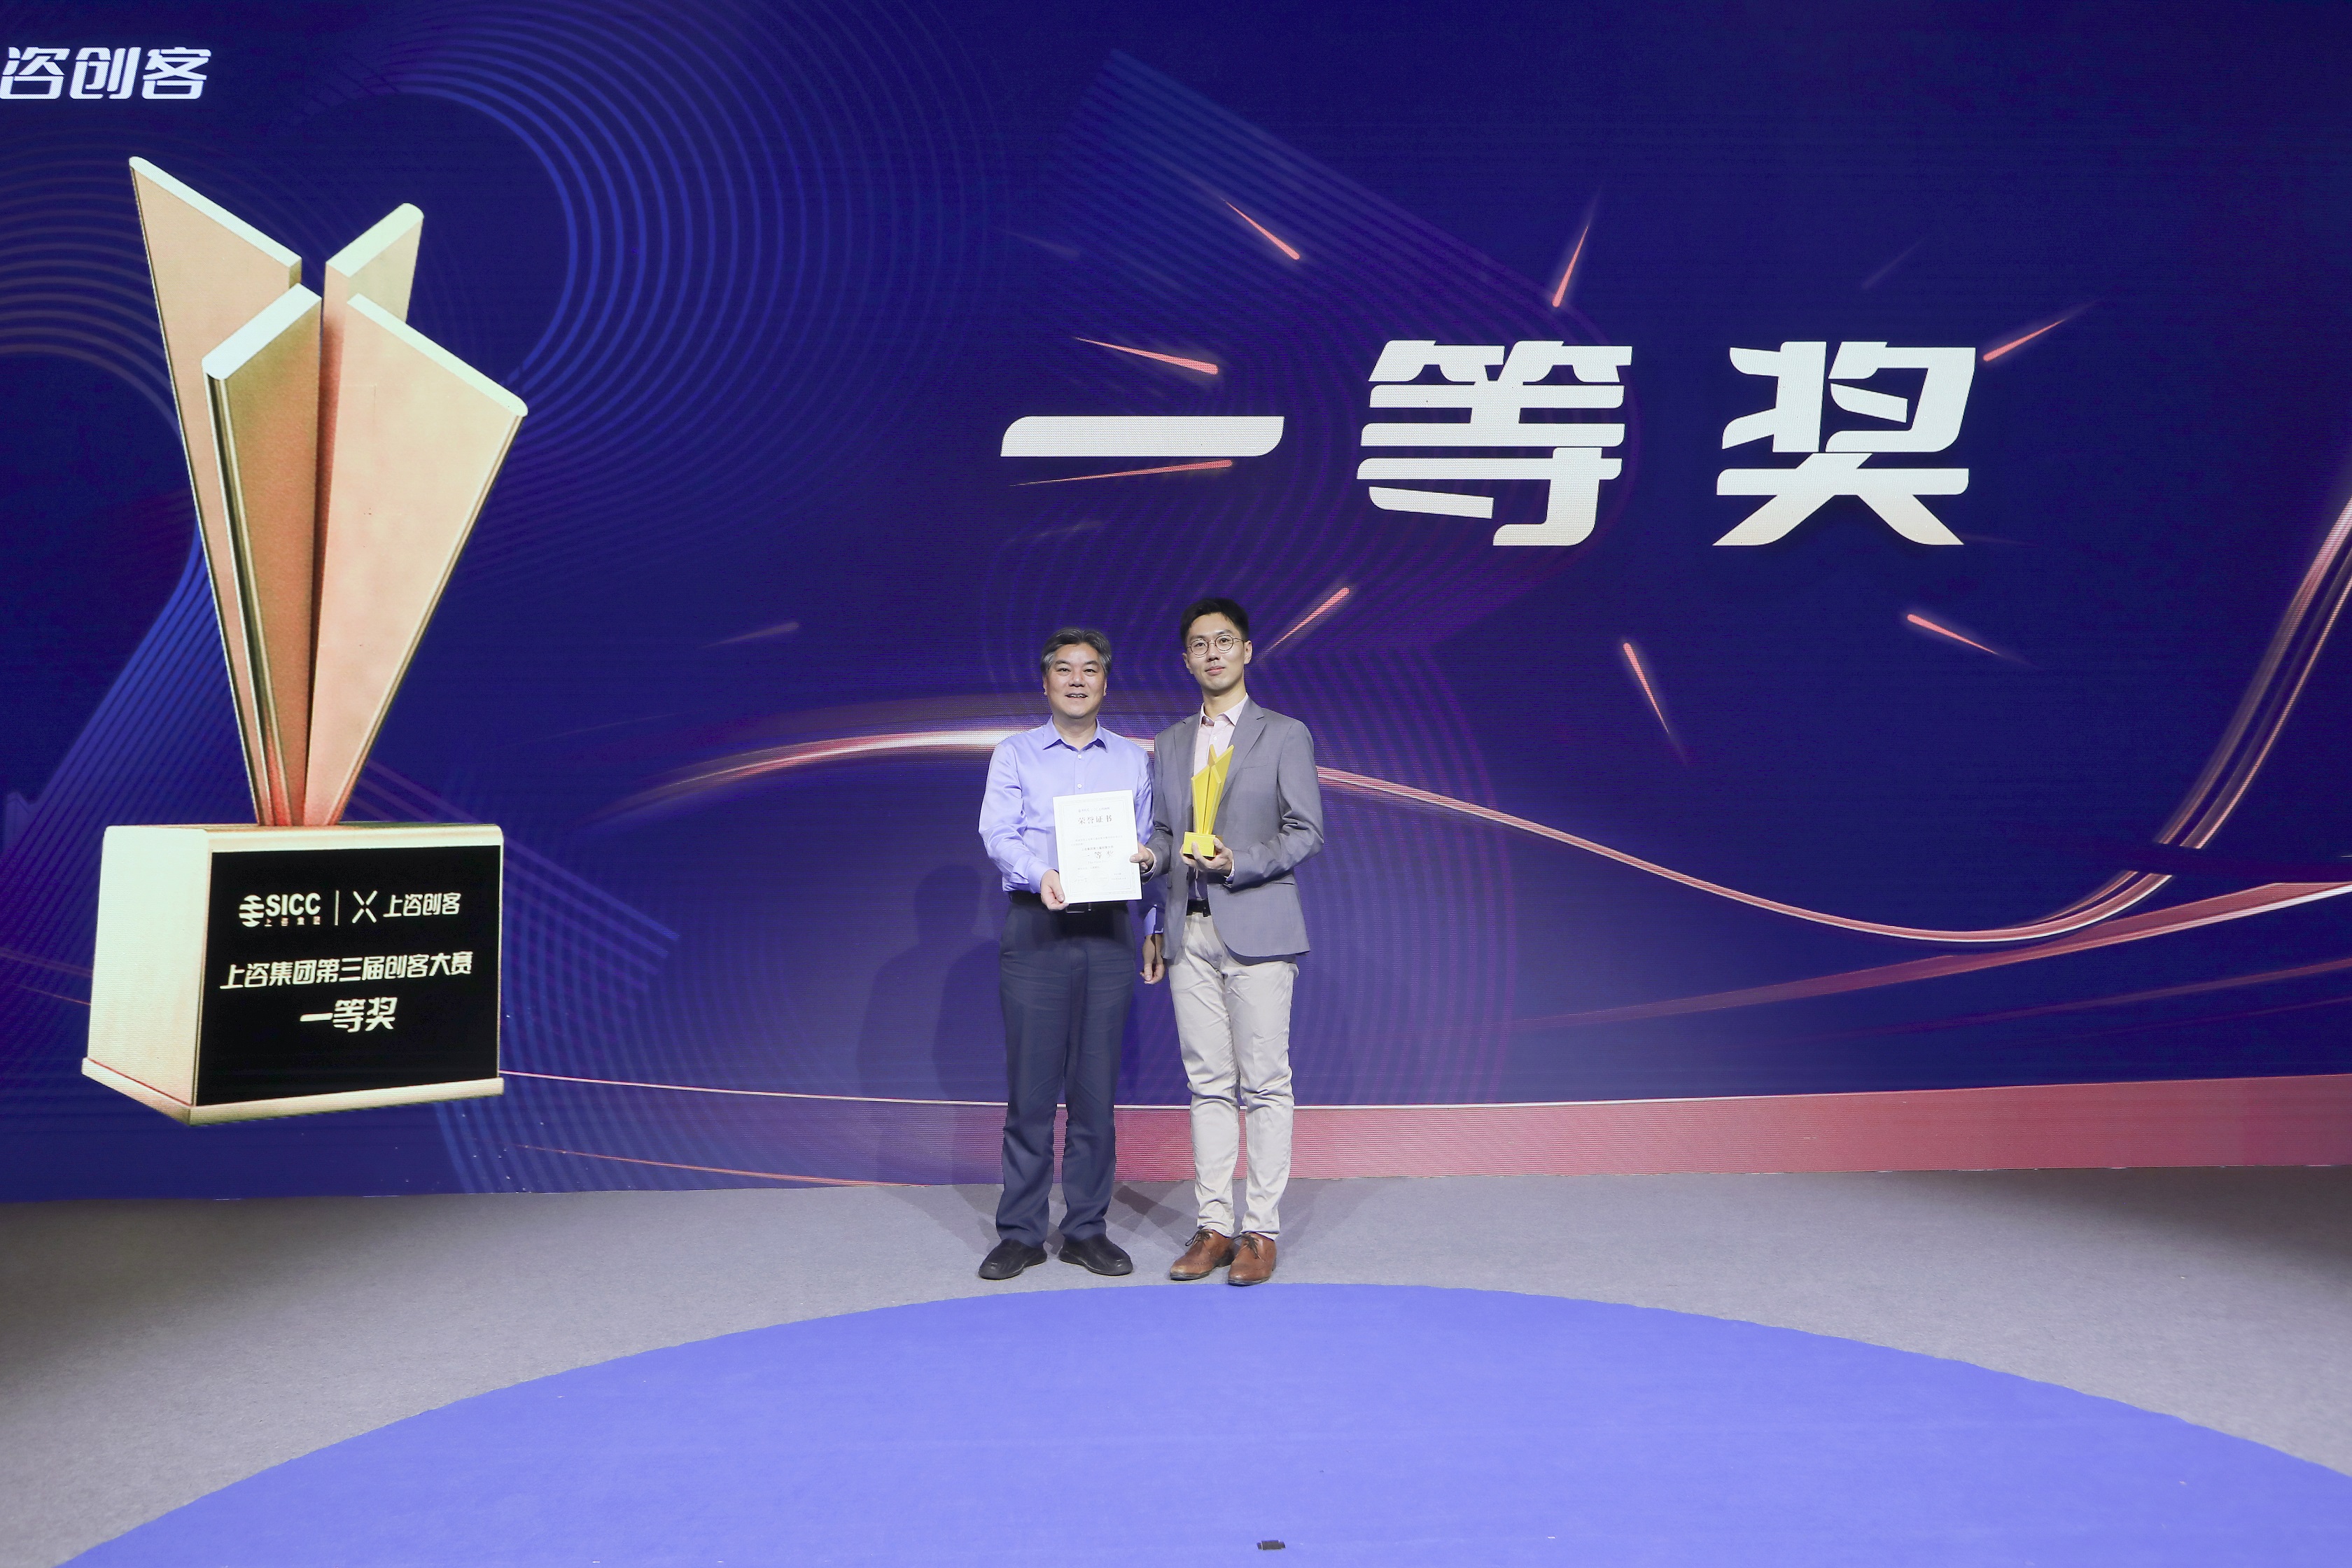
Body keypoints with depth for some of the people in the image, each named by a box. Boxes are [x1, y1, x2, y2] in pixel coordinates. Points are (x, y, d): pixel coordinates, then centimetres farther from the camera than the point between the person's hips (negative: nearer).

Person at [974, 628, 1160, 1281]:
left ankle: (1087, 1229, 15)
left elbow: (1147, 852, 14)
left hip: (1108, 932, 2)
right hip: (1036, 929, -2)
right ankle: (1020, 1232, 10)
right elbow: (997, 833, -7)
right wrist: (1040, 875, -25)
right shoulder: (1015, 754, 6)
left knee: (1096, 1087, 5)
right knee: (1030, 1085, 0)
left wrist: (1154, 929, 7)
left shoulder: (1134, 760, 13)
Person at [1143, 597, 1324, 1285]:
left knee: (1264, 1084, -2)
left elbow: (1306, 832, -3)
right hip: (1189, 932, 4)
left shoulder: (1284, 735, 2)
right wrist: (1151, 856, 0)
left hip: (1256, 928, -4)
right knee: (1208, 1084, 7)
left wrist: (1238, 863, -16)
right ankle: (1214, 1226, 13)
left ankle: (1261, 1230, 5)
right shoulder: (1171, 743, 16)